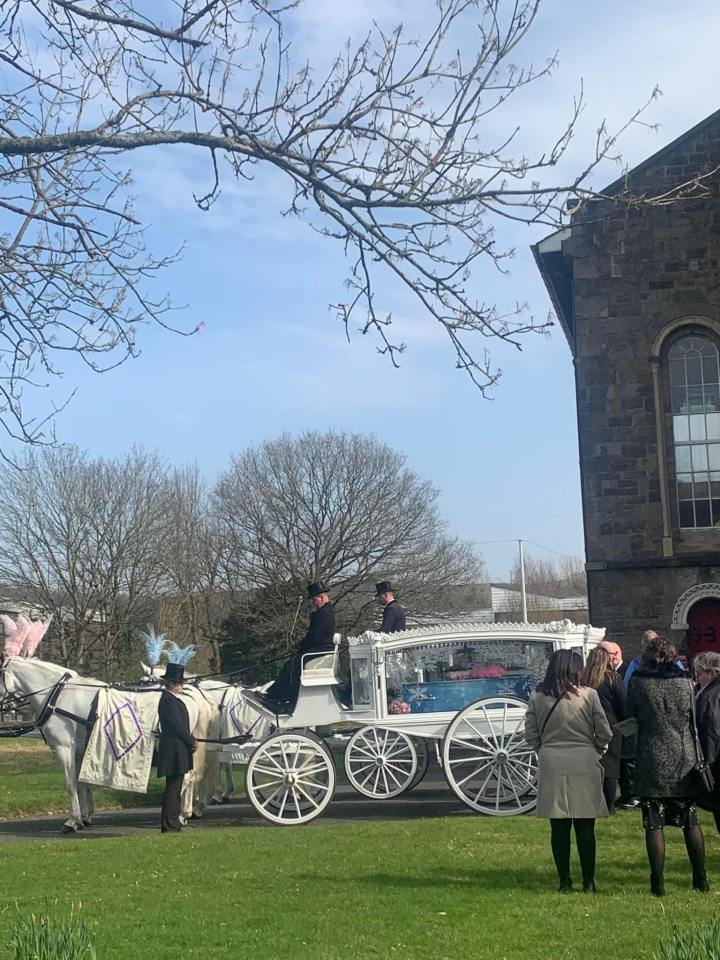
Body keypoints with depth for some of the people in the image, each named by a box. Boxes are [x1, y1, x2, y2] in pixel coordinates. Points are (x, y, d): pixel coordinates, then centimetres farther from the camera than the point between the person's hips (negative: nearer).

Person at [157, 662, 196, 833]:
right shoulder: (168, 700, -16)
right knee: (173, 788, -5)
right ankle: (169, 825, -1)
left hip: (178, 750, 10)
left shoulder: (172, 699, 16)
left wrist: (190, 740, 6)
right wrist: (192, 741, -9)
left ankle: (173, 823, 19)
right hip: (174, 751, -10)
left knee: (174, 788, 14)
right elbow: (177, 726, -20)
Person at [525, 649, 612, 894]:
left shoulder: (538, 697, 1)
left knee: (559, 826, 7)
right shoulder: (588, 695, -5)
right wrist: (596, 750, 17)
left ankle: (564, 881, 11)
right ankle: (588, 882, 10)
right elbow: (604, 733, -1)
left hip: (551, 764, 2)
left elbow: (530, 734, 4)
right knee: (585, 826, 6)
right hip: (583, 764, -2)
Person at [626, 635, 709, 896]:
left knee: (654, 825, 3)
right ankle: (701, 880, 18)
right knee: (691, 822, 14)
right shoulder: (686, 682, 0)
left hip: (652, 762, -3)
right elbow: (695, 721, 5)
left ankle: (658, 883, 4)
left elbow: (629, 718, 1)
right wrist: (697, 757, 15)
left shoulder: (637, 683, -6)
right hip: (684, 760, 3)